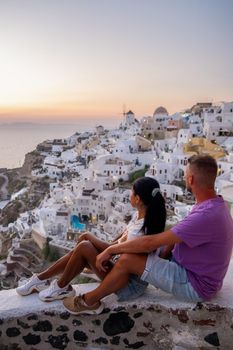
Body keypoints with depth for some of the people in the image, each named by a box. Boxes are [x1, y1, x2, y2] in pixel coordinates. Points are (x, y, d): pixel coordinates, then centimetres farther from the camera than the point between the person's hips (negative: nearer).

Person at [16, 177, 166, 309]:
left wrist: (89, 237, -6)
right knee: (81, 253, -5)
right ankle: (41, 279, 10)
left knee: (84, 247, -18)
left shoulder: (141, 228, -28)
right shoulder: (140, 215, -1)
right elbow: (123, 237, 9)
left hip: (130, 285, -8)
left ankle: (61, 287, 3)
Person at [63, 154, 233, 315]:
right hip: (195, 272, 10)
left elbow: (150, 243, -29)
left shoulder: (206, 215, -31)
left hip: (196, 286, -10)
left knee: (128, 260, -18)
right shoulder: (215, 205, 1)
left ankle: (89, 301, 4)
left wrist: (110, 250, -18)